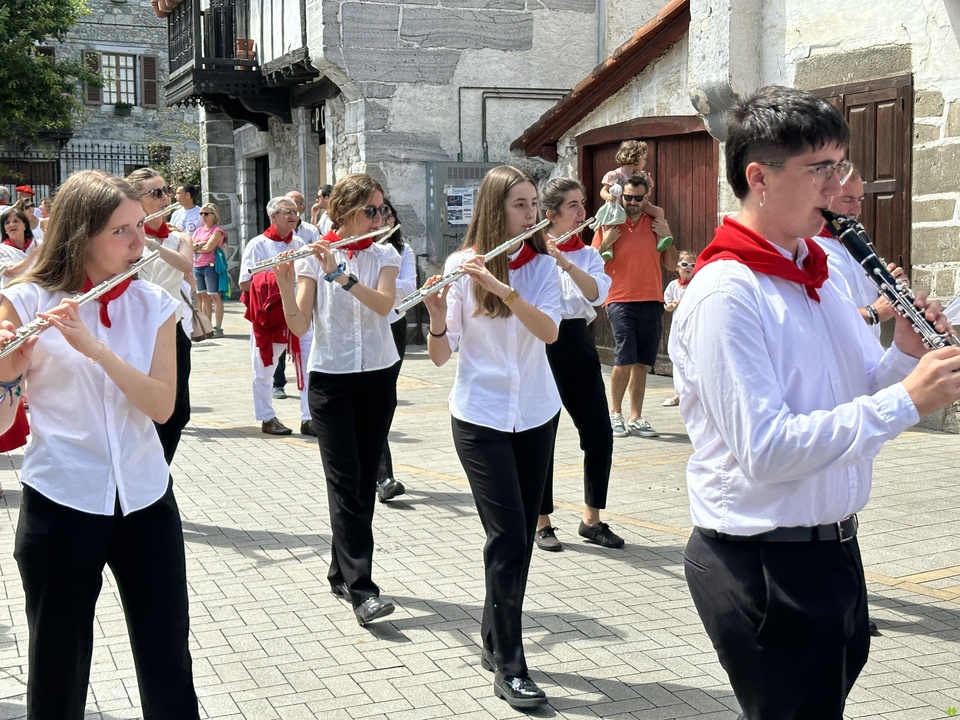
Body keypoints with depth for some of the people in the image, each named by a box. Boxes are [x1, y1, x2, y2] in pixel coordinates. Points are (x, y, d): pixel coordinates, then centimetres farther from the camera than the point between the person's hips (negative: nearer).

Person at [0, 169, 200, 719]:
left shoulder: (155, 305, 2)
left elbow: (162, 406, -11)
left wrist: (95, 347, -22)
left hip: (146, 499, 3)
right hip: (61, 505, -2)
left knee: (169, 666, 10)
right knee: (59, 672, 10)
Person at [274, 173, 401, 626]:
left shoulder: (385, 257, 4)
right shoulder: (313, 258, -2)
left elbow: (384, 304, -17)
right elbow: (299, 325, -10)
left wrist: (339, 273, -28)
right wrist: (284, 283, -26)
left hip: (378, 379, 3)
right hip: (331, 380, -3)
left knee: (364, 479, 7)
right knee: (345, 481, -10)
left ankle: (341, 572, 21)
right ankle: (361, 588, -13)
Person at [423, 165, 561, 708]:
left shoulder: (543, 265, 1)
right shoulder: (463, 267, -7)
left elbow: (550, 331, -17)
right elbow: (440, 356, -8)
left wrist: (501, 287, -29)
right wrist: (439, 320, -28)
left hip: (536, 414, 4)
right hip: (481, 417, -3)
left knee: (522, 536, 9)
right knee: (509, 536, -10)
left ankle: (495, 641, 26)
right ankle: (510, 667, -2)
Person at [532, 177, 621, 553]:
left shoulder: (588, 254, 11)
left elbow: (597, 293, -10)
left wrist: (564, 261, -24)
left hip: (578, 343, 5)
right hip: (541, 343, -5)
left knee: (599, 436, 4)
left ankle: (592, 520, 19)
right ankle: (542, 523, 15)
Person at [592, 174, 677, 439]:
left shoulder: (656, 224, 10)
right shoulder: (610, 224, 1)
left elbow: (671, 264, 12)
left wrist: (667, 237, -2)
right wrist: (606, 242, -13)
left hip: (652, 302, 3)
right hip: (620, 301, -3)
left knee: (642, 363, 6)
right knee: (625, 359, -13)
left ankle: (636, 418, 14)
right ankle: (615, 413, 4)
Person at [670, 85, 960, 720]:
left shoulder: (819, 274, 9)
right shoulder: (726, 294, -21)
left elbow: (857, 395, 14)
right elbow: (765, 451, -28)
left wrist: (905, 355, -7)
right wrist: (906, 400, -27)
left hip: (834, 545, 9)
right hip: (762, 566, -9)